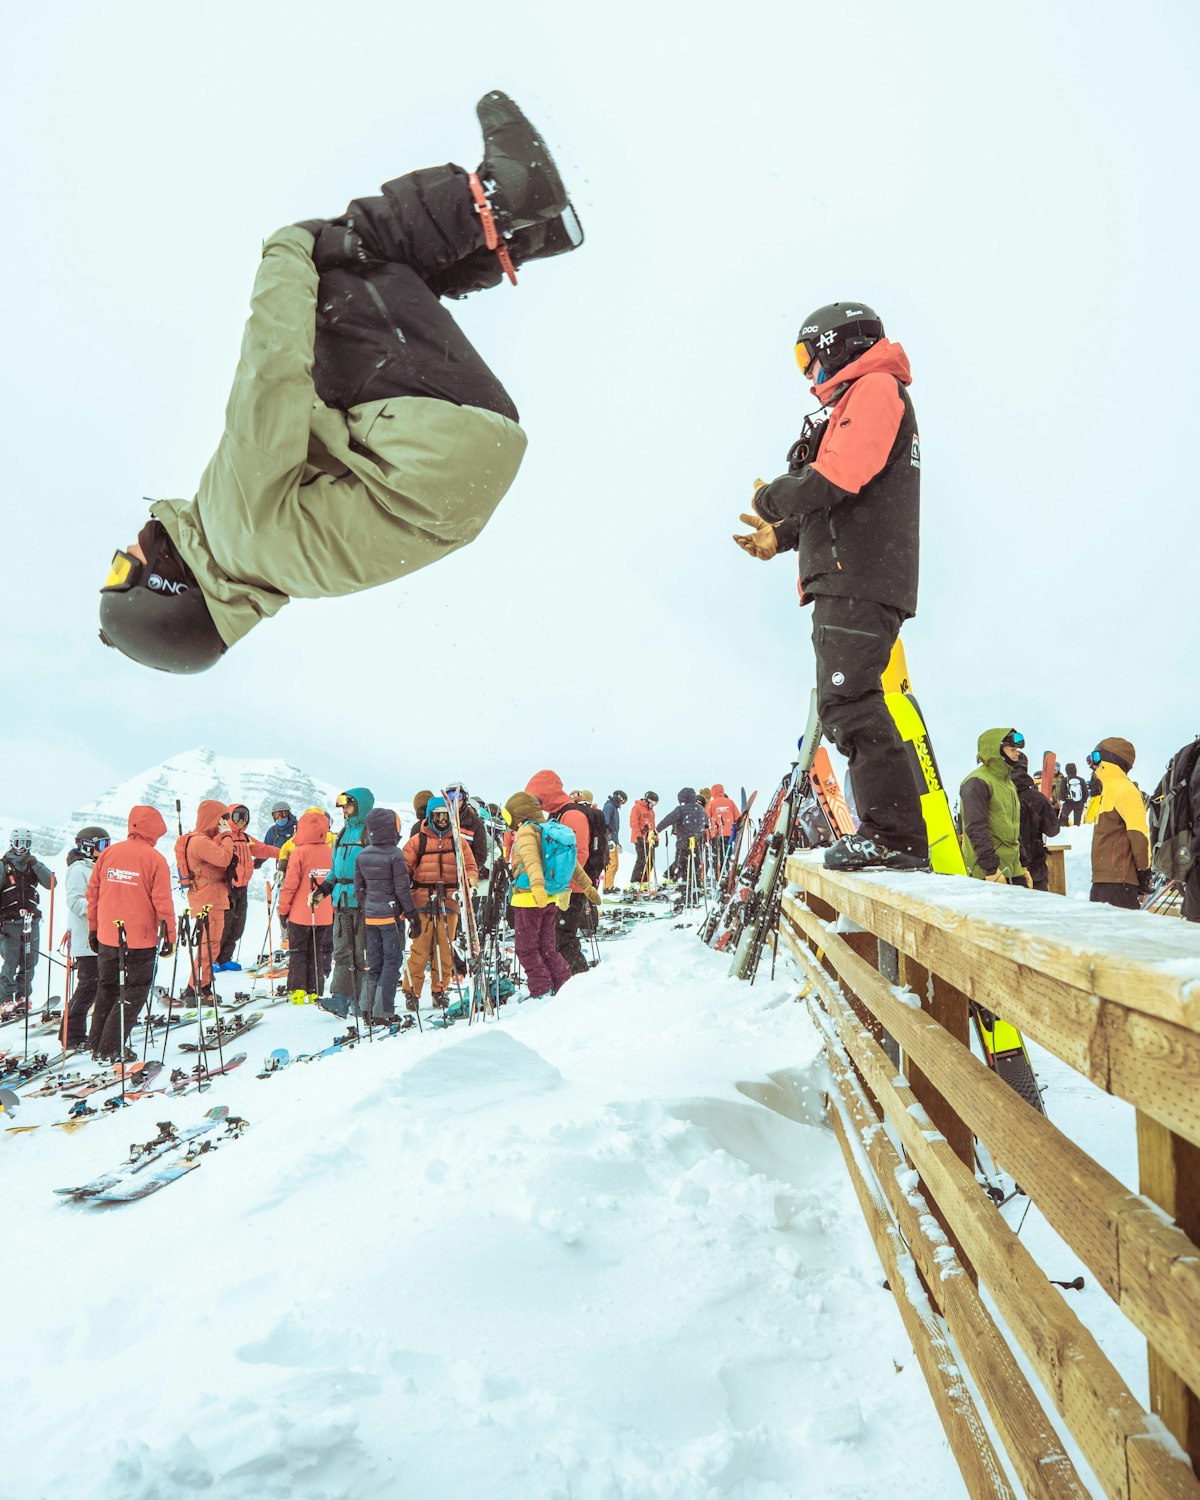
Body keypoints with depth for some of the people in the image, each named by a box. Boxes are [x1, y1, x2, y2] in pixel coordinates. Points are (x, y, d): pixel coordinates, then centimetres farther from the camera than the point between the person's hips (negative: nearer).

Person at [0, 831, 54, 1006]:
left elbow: (50, 884, -1)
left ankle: (23, 997, 21)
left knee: (30, 962, 8)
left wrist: (36, 865, -12)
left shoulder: (34, 865, 12)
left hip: (32, 922, 4)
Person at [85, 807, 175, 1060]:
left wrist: (93, 928, 18)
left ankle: (96, 1044, 29)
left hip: (107, 937, 5)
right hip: (141, 941, -5)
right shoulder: (155, 859, -11)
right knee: (133, 994, 6)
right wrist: (169, 937, -3)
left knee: (107, 990, 22)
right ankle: (110, 1049, 4)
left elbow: (93, 893, 8)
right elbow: (162, 903, -12)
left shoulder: (108, 853, 3)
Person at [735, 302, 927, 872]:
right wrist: (783, 536, 21)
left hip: (860, 578, -10)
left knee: (850, 702, -16)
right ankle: (890, 834, 10)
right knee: (843, 704, 8)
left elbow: (838, 480, -17)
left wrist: (772, 497, -2)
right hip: (846, 583, 10)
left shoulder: (875, 389, -2)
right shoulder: (857, 400, 30)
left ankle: (894, 834, -16)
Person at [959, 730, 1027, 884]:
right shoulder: (978, 783, -11)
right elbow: (975, 828, -20)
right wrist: (991, 867, -25)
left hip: (1012, 870, 9)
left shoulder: (1008, 782, 20)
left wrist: (1022, 865, 23)